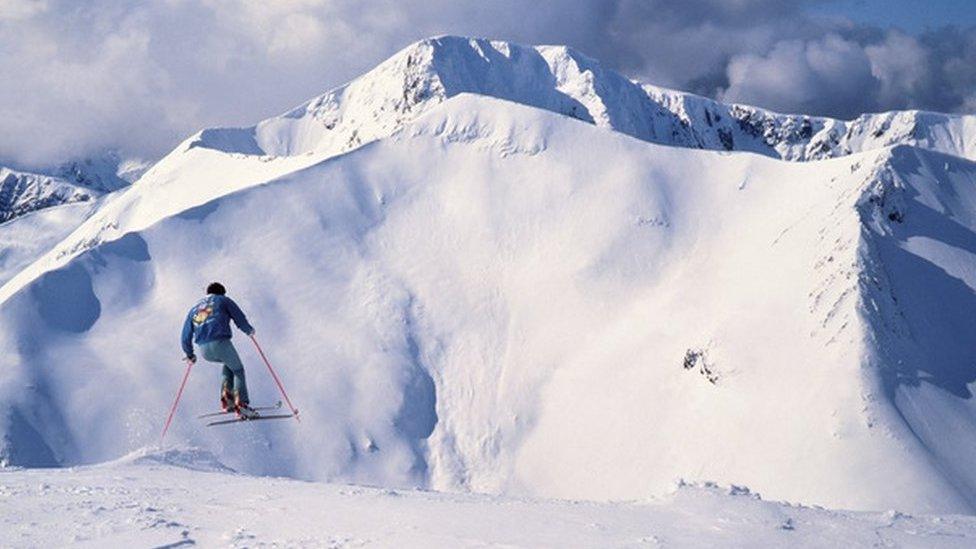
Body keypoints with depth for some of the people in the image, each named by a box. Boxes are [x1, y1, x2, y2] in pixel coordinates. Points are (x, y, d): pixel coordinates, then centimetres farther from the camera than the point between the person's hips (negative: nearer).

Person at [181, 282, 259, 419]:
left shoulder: (194, 309, 27)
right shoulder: (223, 300, 15)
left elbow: (186, 337, 26)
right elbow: (239, 317, 8)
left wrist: (190, 354, 38)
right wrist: (249, 330, 26)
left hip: (204, 351, 5)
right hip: (220, 343, -5)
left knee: (229, 362, 30)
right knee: (238, 370, 12)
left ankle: (227, 398, 16)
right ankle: (241, 405, -5)